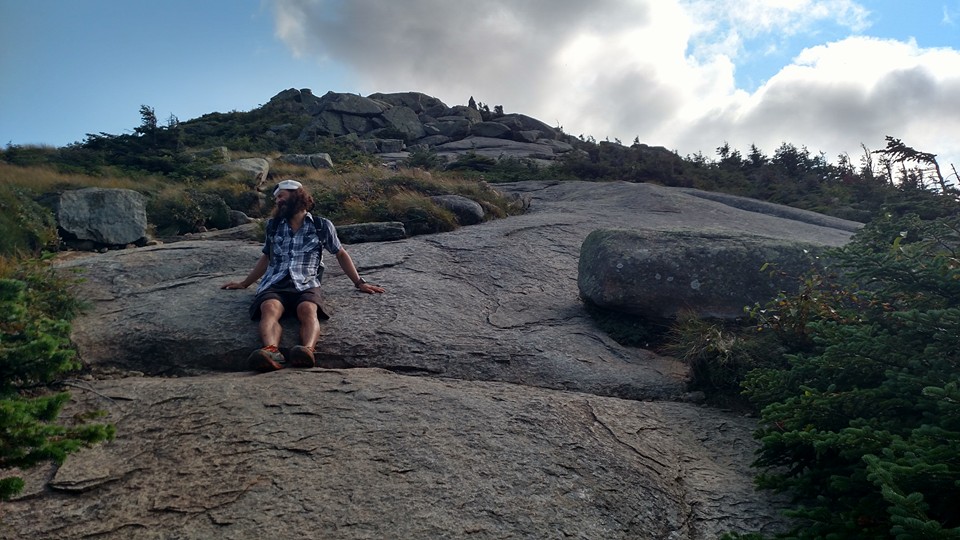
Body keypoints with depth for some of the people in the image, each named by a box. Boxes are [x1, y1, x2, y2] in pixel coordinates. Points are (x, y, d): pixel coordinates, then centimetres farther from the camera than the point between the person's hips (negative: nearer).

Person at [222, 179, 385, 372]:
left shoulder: (322, 226, 15)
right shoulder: (273, 226, 23)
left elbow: (341, 255, 23)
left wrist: (359, 283, 18)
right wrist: (244, 283, 39)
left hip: (306, 285, -1)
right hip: (274, 285, 2)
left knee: (308, 310, -38)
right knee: (270, 308, -35)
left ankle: (307, 350, -64)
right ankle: (271, 351, -62)